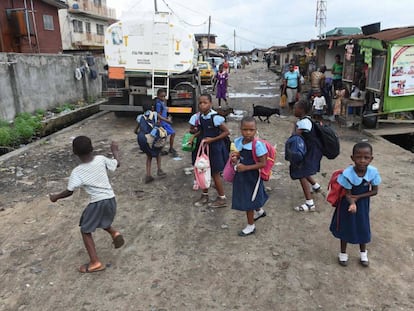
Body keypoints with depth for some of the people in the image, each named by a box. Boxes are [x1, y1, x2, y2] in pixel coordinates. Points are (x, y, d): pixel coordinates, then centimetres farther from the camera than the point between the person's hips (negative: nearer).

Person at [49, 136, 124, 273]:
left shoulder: (77, 172, -12)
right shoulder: (101, 159, -5)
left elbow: (69, 192, -8)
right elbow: (117, 163, 12)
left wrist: (55, 197, 10)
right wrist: (115, 150, 29)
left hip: (97, 203, -5)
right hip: (110, 200, 5)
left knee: (85, 231, 14)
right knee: (102, 222, 33)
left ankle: (95, 263, 10)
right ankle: (114, 232, 5)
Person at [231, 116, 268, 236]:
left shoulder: (257, 145, -24)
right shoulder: (237, 142, -5)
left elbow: (263, 163, -23)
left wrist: (246, 167, -27)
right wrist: (235, 159, -12)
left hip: (252, 177, -7)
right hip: (241, 176, 7)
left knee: (248, 202, 7)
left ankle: (250, 226, 30)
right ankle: (259, 211, 56)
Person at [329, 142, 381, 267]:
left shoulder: (373, 172, -23)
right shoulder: (347, 174, -32)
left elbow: (374, 191, -10)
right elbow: (348, 194, -22)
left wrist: (358, 197, -20)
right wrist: (352, 204, -42)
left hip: (363, 204, 3)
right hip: (348, 204, -2)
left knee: (363, 227, 18)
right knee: (345, 227, 14)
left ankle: (363, 253, 44)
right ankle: (343, 253, 37)